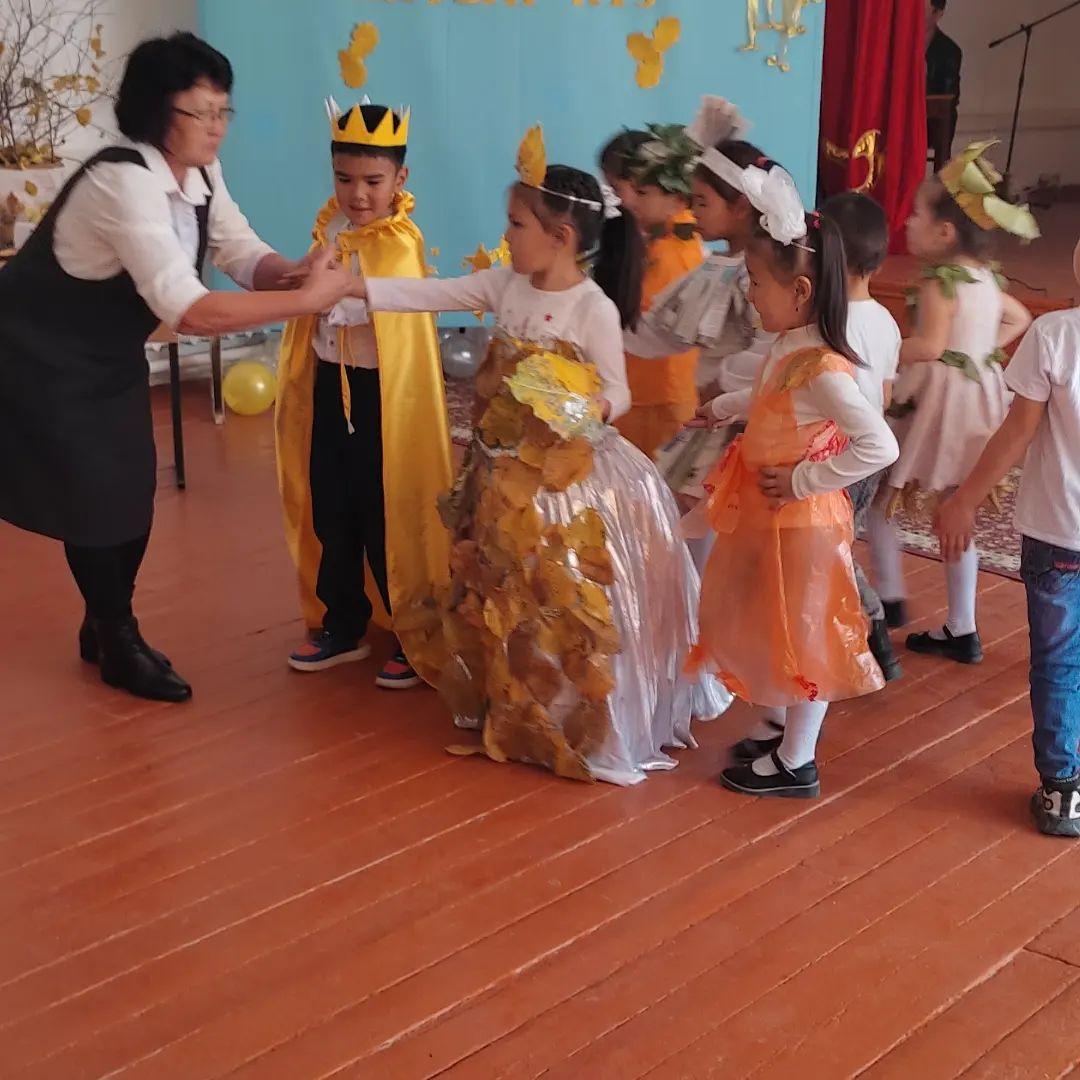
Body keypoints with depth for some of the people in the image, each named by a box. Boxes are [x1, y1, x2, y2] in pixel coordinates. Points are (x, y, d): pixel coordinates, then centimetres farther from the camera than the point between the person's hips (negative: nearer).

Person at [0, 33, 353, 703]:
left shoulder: (200, 173, -7)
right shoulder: (124, 180, -33)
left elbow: (246, 257, -4)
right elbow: (188, 311, -40)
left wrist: (296, 273, -27)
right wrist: (305, 299, -39)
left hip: (109, 354, 8)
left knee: (132, 493, 12)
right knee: (95, 498, -1)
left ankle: (105, 629, 34)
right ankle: (120, 646, 20)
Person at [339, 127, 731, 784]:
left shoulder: (595, 309, -15)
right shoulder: (504, 286, 1)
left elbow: (617, 395, -12)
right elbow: (427, 295, -1)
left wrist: (589, 408, -34)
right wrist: (353, 286, -8)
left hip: (570, 472, -7)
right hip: (507, 470, 7)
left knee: (566, 606, 0)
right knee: (503, 596, 16)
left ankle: (579, 724, 17)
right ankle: (514, 714, 32)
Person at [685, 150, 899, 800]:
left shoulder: (822, 369, -28)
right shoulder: (789, 349, 0)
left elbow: (880, 447, -33)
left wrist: (802, 482, -26)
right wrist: (722, 408, 27)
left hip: (800, 521, -9)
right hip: (763, 514, 9)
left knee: (801, 633, 7)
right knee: (763, 624, 22)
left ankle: (796, 763, 23)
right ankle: (773, 726, 42)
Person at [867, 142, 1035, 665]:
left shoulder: (940, 280, -16)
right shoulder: (984, 278, 11)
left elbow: (930, 345, -28)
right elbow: (1020, 318, 28)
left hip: (936, 401, -9)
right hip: (977, 398, 9)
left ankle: (890, 598, 10)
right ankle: (962, 630, 19)